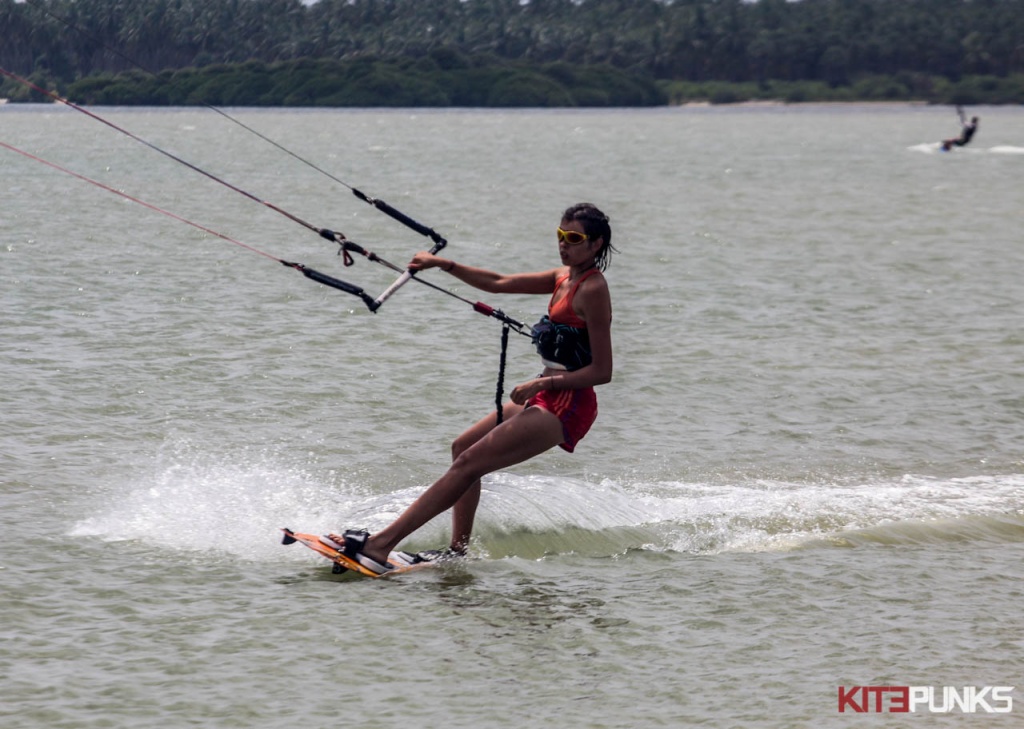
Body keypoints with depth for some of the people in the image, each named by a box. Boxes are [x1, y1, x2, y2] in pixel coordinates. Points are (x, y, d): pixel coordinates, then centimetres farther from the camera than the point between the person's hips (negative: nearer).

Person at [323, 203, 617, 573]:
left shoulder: (592, 289, -15)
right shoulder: (564, 278, 13)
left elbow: (602, 371, -19)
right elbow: (498, 283, 17)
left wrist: (544, 382, -24)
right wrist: (444, 264, 6)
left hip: (566, 406, -10)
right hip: (547, 399, 10)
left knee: (468, 463, -15)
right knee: (462, 447, 22)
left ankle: (381, 543, -19)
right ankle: (458, 549, 21)